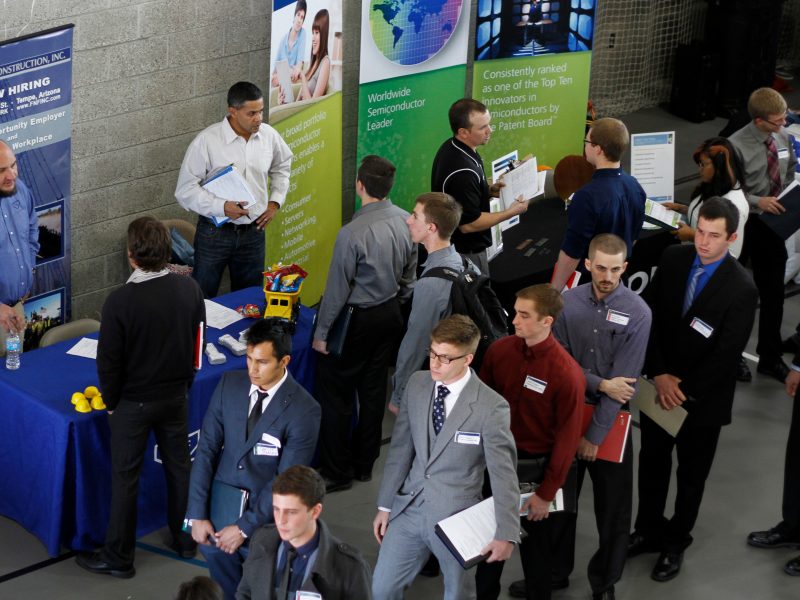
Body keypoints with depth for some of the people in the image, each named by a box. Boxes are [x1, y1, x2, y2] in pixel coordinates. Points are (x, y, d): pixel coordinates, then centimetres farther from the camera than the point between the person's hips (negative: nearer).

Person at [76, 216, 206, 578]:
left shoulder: (121, 301, -25)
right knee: (179, 466, 20)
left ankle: (118, 558, 19)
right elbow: (197, 342, 3)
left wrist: (111, 402, -1)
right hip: (176, 396, 5)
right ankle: (185, 540, 35)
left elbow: (109, 361, -17)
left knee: (125, 478, 8)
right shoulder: (189, 289, -11)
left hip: (133, 401, -4)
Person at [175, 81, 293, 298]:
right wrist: (221, 207, -24)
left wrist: (275, 202, 8)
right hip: (215, 232, -4)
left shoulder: (269, 135, -2)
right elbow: (185, 190, -14)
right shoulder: (206, 141, -16)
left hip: (253, 231, 4)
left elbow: (282, 166, 20)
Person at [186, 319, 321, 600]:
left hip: (266, 510, -3)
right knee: (212, 547, -11)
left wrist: (244, 528, -17)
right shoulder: (230, 384, -2)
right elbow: (206, 449, -1)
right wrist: (197, 514, -6)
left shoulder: (304, 410, -14)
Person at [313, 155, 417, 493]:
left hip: (357, 321, -7)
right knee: (373, 390, 18)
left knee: (336, 395, 7)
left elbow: (337, 289, -19)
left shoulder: (353, 234, -27)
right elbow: (409, 274, 6)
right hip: (390, 314, 7)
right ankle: (364, 464, 30)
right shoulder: (404, 221, -7)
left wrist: (322, 334, -8)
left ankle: (337, 473, 15)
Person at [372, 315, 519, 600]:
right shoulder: (417, 383, -1)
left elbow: (504, 473, -15)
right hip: (409, 509, 4)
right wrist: (385, 505, 9)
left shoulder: (492, 407, -17)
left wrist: (506, 533, -19)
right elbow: (401, 448, 6)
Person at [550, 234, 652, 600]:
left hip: (611, 417, -2)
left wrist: (595, 435, -15)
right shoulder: (567, 302, -7)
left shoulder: (637, 313, -13)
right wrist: (601, 384, -17)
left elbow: (624, 379, -15)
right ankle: (555, 569, 33)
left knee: (613, 502, 7)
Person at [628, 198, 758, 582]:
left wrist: (683, 391, -17)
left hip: (702, 398, -4)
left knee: (691, 475, 15)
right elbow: (649, 316, -5)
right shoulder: (673, 259, -8)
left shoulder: (741, 289, -22)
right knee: (652, 463, 21)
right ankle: (649, 530, 41)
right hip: (659, 387, 4)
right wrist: (658, 374, -14)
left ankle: (676, 543, 34)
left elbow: (726, 356, -20)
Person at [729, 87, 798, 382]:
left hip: (771, 224, 5)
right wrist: (757, 202, -25)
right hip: (741, 224, -5)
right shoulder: (737, 145, -21)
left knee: (773, 294, 12)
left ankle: (770, 358, 25)